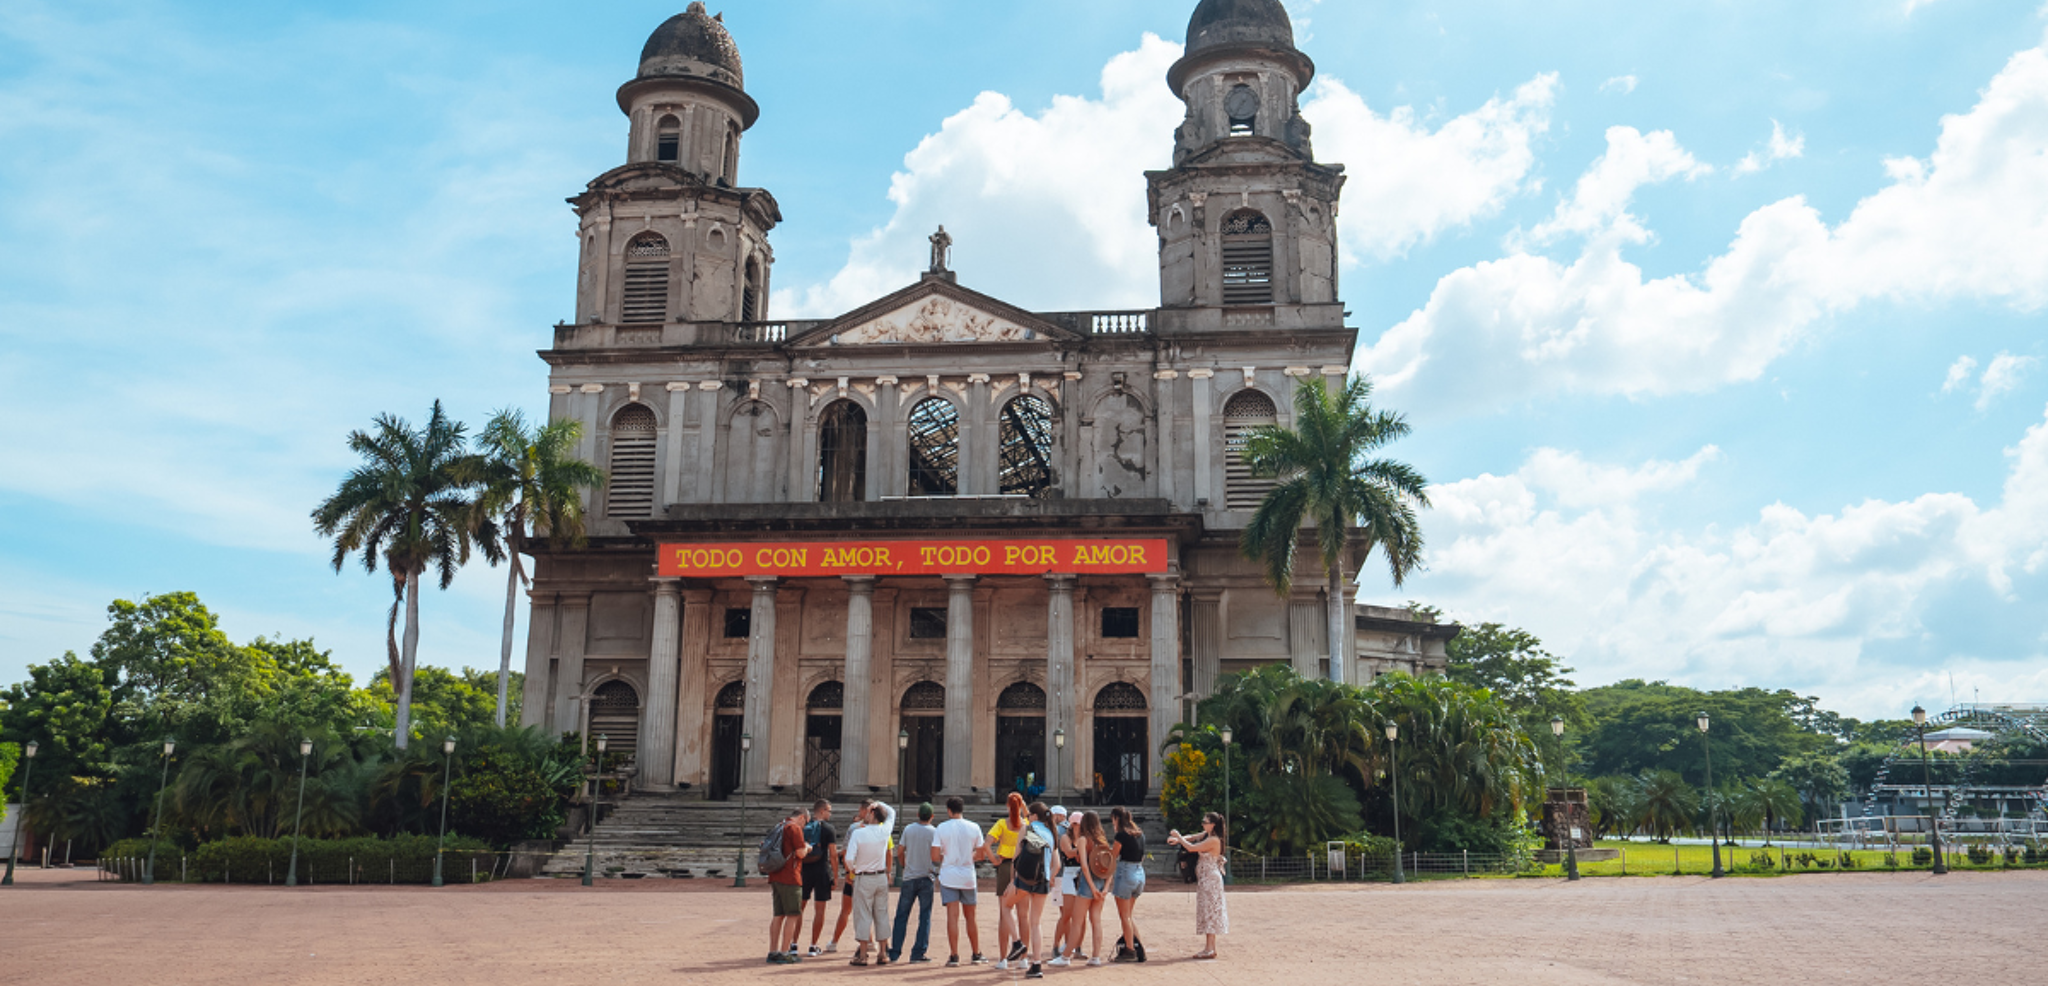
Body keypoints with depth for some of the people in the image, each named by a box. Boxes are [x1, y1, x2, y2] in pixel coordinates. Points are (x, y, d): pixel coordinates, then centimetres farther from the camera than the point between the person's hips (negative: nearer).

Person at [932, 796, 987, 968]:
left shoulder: (942, 828, -5)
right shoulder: (974, 828, 1)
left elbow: (934, 856, -7)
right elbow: (981, 854, 3)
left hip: (948, 876, -2)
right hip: (968, 877, 2)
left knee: (952, 917, -3)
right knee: (971, 917, 14)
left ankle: (954, 956, -7)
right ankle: (976, 954, 21)